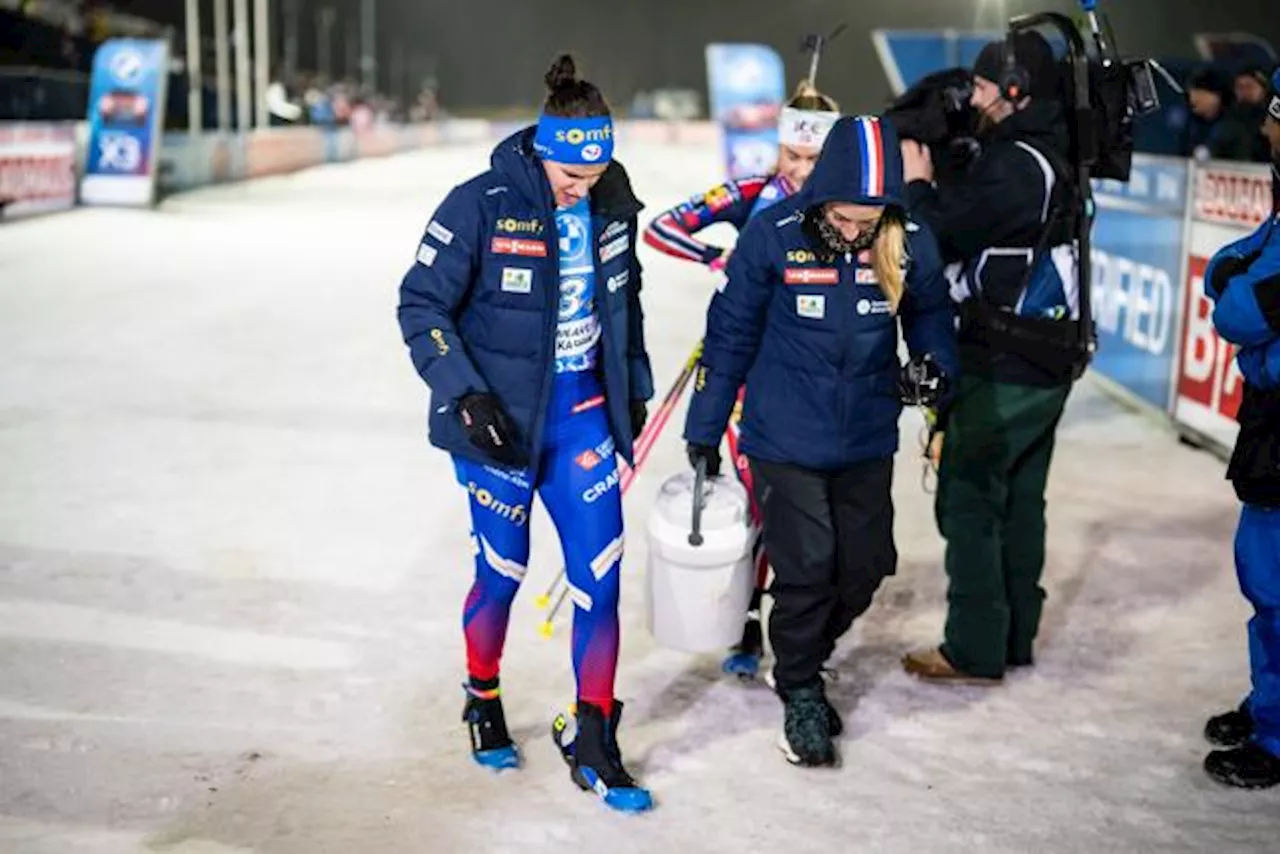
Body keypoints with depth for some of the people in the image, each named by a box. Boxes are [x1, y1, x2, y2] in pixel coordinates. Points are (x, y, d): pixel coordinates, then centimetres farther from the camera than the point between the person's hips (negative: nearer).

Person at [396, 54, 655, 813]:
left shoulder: (613, 206, -2)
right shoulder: (482, 206, -16)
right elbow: (421, 306, -12)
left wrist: (634, 387, 18)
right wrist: (464, 392, -20)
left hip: (584, 415, 4)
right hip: (502, 420, -4)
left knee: (600, 575, 1)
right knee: (503, 570, 8)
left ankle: (596, 746, 14)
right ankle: (483, 701, 37)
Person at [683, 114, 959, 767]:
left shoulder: (909, 243, -8)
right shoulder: (773, 236, -16)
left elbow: (930, 311, 12)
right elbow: (730, 334, -5)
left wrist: (934, 360, -9)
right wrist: (704, 431, 0)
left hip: (868, 442, 4)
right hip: (785, 439, -3)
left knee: (865, 566, 9)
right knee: (805, 570, -3)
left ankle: (800, 659, 35)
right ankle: (800, 695, 20)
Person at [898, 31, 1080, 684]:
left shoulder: (1012, 164, -18)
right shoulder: (1050, 154, 13)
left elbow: (944, 231, -17)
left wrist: (916, 181, -2)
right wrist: (932, 185, 2)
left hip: (1001, 367, -10)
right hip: (1047, 360, 10)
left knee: (969, 500, -3)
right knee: (1019, 500, 15)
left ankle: (975, 652, 3)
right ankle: (1014, 636, 25)